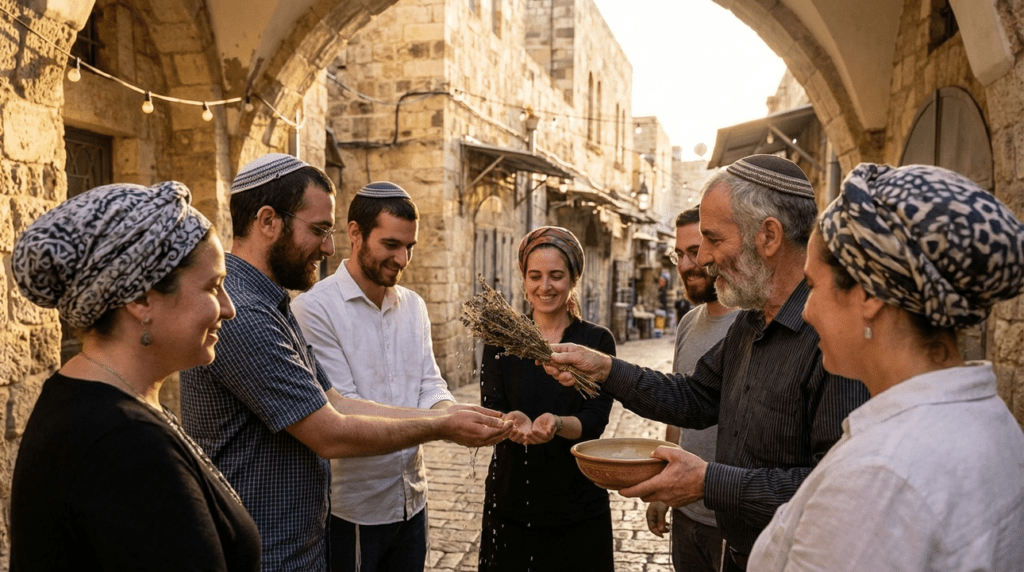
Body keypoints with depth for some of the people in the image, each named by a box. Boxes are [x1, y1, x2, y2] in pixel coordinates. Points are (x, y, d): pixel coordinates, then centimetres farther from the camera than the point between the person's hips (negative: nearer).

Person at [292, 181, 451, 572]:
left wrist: (450, 412, -19)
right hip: (351, 509, -6)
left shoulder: (414, 306, 7)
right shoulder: (314, 308, -15)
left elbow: (430, 385, 4)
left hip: (412, 498, 6)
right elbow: (344, 411, -20)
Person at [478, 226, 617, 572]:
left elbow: (595, 421, -12)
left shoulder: (597, 341, -3)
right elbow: (490, 410, -9)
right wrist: (514, 423, -32)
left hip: (578, 504, 0)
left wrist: (556, 424, -33)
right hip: (510, 500, 1)